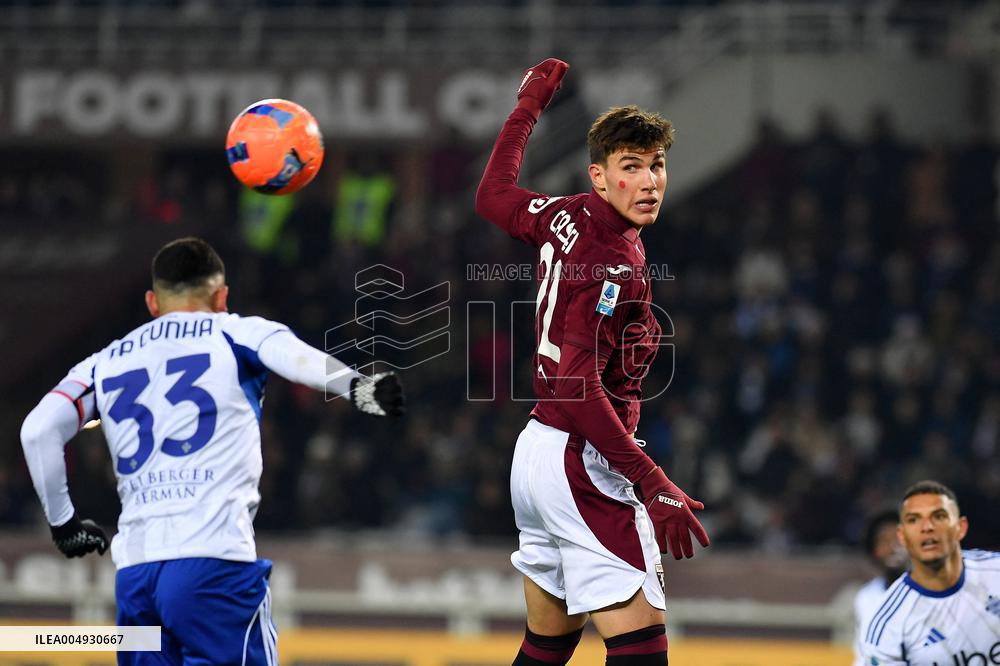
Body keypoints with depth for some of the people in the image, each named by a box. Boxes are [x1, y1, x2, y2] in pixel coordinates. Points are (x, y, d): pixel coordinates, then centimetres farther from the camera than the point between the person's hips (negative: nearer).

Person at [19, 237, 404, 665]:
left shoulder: (108, 361, 20)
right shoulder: (237, 334, 9)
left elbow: (38, 430, 9)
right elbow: (291, 354, -13)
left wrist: (62, 523, 20)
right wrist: (355, 386, -31)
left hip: (133, 573, 5)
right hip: (216, 562, -4)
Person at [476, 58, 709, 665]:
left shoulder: (566, 217, 5)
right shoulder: (615, 262, -20)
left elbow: (494, 195, 26)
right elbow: (577, 384, -25)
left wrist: (528, 107, 37)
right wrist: (651, 481, -27)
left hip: (537, 450, 10)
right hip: (583, 463, -10)